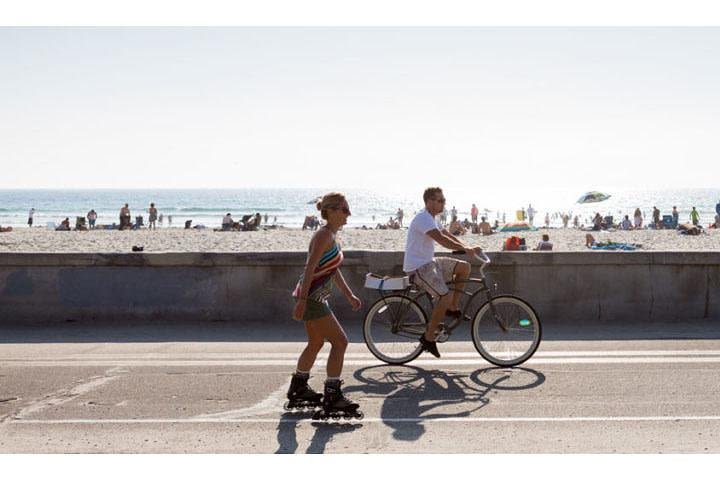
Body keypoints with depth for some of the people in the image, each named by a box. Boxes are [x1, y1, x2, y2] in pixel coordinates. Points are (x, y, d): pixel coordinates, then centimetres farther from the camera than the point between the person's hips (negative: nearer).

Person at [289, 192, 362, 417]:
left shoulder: (332, 236, 13)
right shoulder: (324, 236, -17)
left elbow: (334, 270, 21)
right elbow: (310, 269, -23)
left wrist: (349, 295, 21)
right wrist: (302, 301, -27)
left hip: (316, 297, 10)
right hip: (311, 298, -10)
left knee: (316, 343, 21)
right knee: (340, 341, -8)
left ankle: (298, 388, 35)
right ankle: (332, 395, -4)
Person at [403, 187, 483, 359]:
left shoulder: (431, 219, 16)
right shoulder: (423, 219, -18)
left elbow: (448, 235, 13)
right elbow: (442, 240, -29)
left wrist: (468, 248, -1)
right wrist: (467, 249, -29)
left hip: (429, 262, 10)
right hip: (418, 267, -10)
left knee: (464, 267, 2)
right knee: (445, 296, -23)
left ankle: (452, 308, 9)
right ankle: (428, 337, -10)